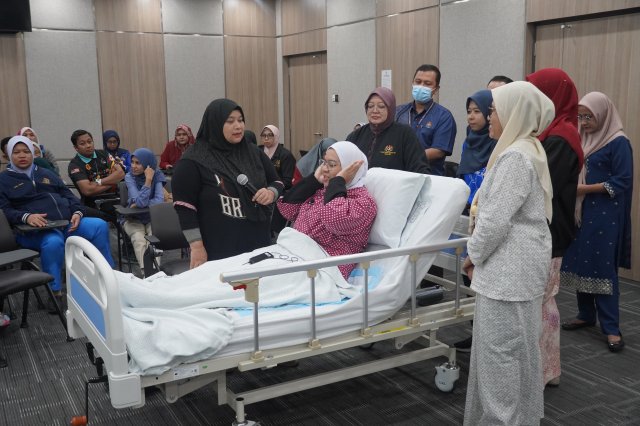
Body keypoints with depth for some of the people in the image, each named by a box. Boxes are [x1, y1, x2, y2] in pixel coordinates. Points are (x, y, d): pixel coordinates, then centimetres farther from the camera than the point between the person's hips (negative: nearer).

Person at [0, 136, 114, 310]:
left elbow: (68, 196, 20)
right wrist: (26, 217, -23)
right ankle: (55, 292, -25)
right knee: (53, 242, -39)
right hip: (35, 230, -5)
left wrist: (77, 212, -2)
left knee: (100, 226, -18)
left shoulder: (46, 174, 25)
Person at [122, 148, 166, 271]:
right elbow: (140, 201, -27)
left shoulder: (157, 176, -9)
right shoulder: (130, 177, -12)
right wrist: (148, 180, -29)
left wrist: (138, 204, -21)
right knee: (139, 240, -29)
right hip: (134, 218, -1)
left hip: (153, 218, 1)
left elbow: (159, 201, -22)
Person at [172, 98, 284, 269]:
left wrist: (271, 193, -7)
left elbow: (276, 181, 16)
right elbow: (185, 207, -9)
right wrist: (196, 247, -13)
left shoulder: (253, 153, 7)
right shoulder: (193, 161, -9)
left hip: (258, 243, 5)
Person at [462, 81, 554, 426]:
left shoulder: (516, 156, -19)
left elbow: (495, 220, -24)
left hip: (508, 269, -11)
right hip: (517, 265, 11)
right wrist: (480, 255, 15)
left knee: (500, 350, -1)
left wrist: (473, 256, -8)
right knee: (518, 348, 19)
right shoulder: (527, 150, 15)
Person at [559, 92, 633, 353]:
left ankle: (611, 328, 3)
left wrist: (584, 189, -19)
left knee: (602, 267, -5)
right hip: (580, 212, 7)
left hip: (605, 216, -6)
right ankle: (586, 315, 25)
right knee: (580, 263, 9)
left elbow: (622, 183, -14)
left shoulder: (618, 143, -9)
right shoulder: (583, 140, 11)